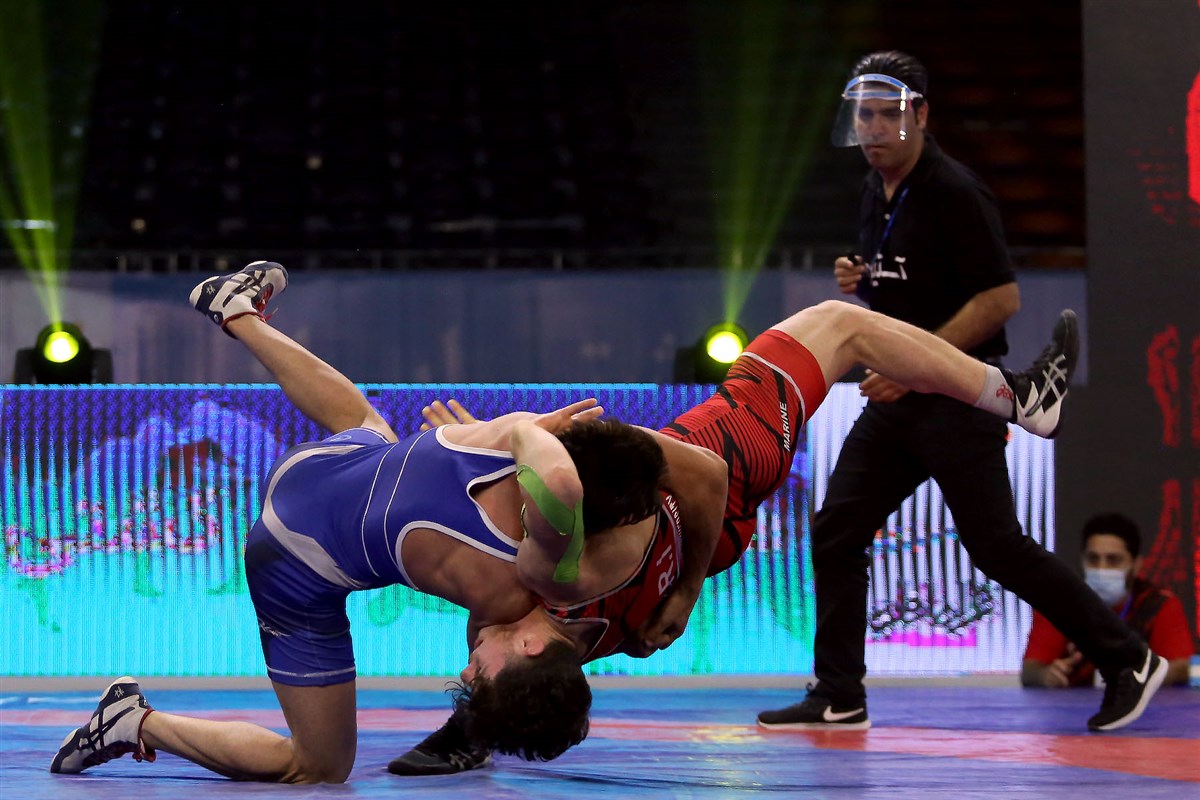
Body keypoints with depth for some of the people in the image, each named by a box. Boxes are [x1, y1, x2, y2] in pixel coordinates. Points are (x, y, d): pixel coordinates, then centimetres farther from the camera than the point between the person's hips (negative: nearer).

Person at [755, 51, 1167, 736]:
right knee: (835, 532, 1)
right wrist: (860, 279, 5)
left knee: (996, 546, -7)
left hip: (956, 398, -9)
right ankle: (839, 698, 6)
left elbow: (1001, 298, -19)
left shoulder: (955, 193, -15)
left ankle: (1129, 660, 6)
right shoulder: (877, 191, 13)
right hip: (896, 397, 9)